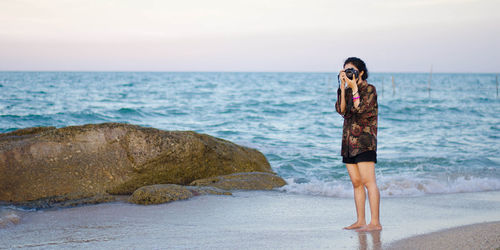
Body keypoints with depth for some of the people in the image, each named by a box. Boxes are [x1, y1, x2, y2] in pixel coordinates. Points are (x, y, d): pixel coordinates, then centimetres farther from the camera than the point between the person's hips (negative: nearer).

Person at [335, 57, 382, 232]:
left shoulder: (369, 89, -4)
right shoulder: (348, 91, 15)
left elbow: (360, 109, -17)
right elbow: (341, 110, 0)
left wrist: (354, 87, -14)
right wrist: (343, 87, -4)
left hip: (364, 141, -7)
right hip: (349, 142, 8)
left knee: (368, 181, -12)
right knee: (356, 183, 7)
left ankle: (375, 222, -14)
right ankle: (360, 221, 11)